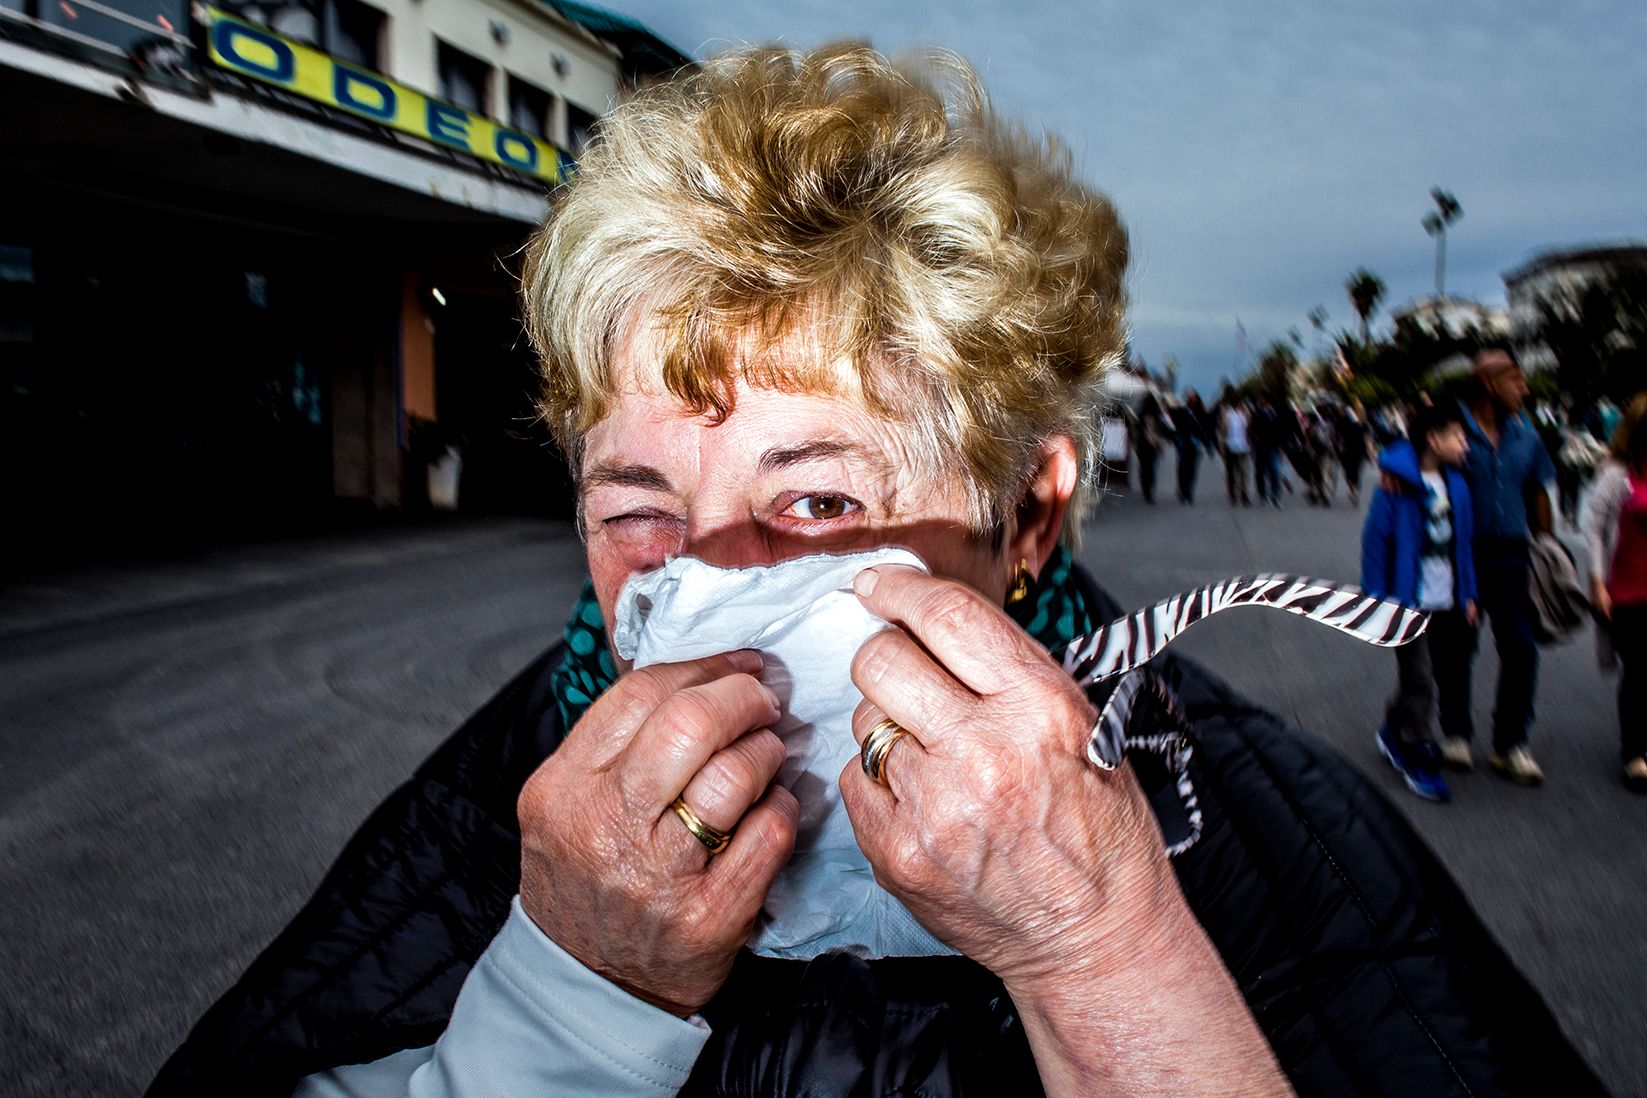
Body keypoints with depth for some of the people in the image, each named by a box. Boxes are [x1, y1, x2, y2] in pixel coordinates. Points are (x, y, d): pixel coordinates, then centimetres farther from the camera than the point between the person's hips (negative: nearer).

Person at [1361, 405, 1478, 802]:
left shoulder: (1455, 485, 6)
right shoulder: (1398, 484, -13)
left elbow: (1462, 543, 14)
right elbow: (1375, 541, -12)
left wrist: (1468, 595, 12)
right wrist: (1378, 601, -12)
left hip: (1448, 603, 7)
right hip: (1411, 604, -7)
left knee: (1451, 676, 14)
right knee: (1420, 684, -3)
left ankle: (1393, 733, 35)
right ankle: (1420, 762, 11)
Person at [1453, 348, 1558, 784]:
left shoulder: (1525, 434, 8)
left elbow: (1538, 491, 16)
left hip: (1511, 554, 4)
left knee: (1520, 648, 1)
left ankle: (1510, 743, 13)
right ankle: (1457, 732, 24)